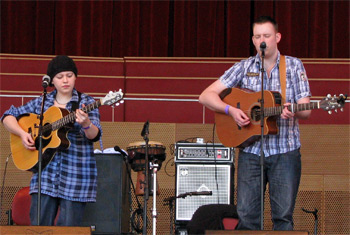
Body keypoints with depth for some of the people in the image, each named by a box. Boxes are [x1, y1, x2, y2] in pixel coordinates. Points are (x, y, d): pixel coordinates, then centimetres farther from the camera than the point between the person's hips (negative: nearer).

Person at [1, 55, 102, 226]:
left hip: (76, 175, -2)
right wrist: (22, 133, -5)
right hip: (46, 172, 2)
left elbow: (94, 136, -11)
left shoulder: (86, 103, 1)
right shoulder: (41, 103, 9)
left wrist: (86, 124, -33)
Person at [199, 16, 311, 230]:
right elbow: (206, 96, 4)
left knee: (284, 216, -4)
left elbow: (306, 111, 1)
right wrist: (231, 110, -13)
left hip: (285, 151, -1)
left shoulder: (294, 66, 6)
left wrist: (294, 111, -22)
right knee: (246, 215, -4)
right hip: (251, 151, 1)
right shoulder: (244, 67, 7)